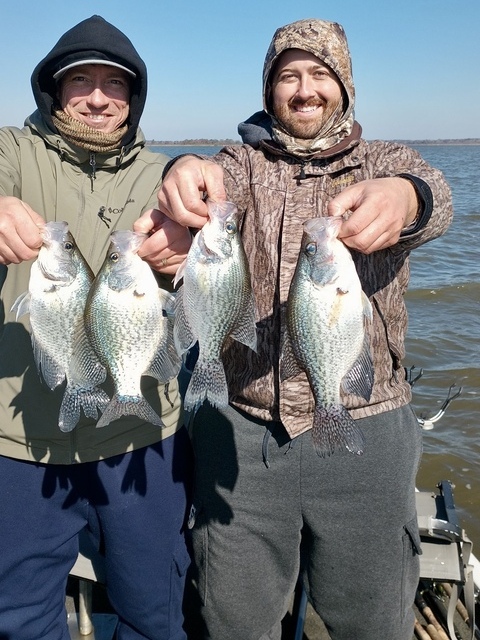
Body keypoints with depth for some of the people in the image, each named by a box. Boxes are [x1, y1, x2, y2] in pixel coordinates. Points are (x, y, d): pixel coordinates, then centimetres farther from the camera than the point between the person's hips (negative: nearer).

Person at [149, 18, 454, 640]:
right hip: (240, 427, 1)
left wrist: (403, 196, -41)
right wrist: (189, 172, -40)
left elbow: (436, 196, -17)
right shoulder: (245, 162, 8)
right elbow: (221, 181, -15)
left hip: (363, 430, 0)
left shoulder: (385, 162, 6)